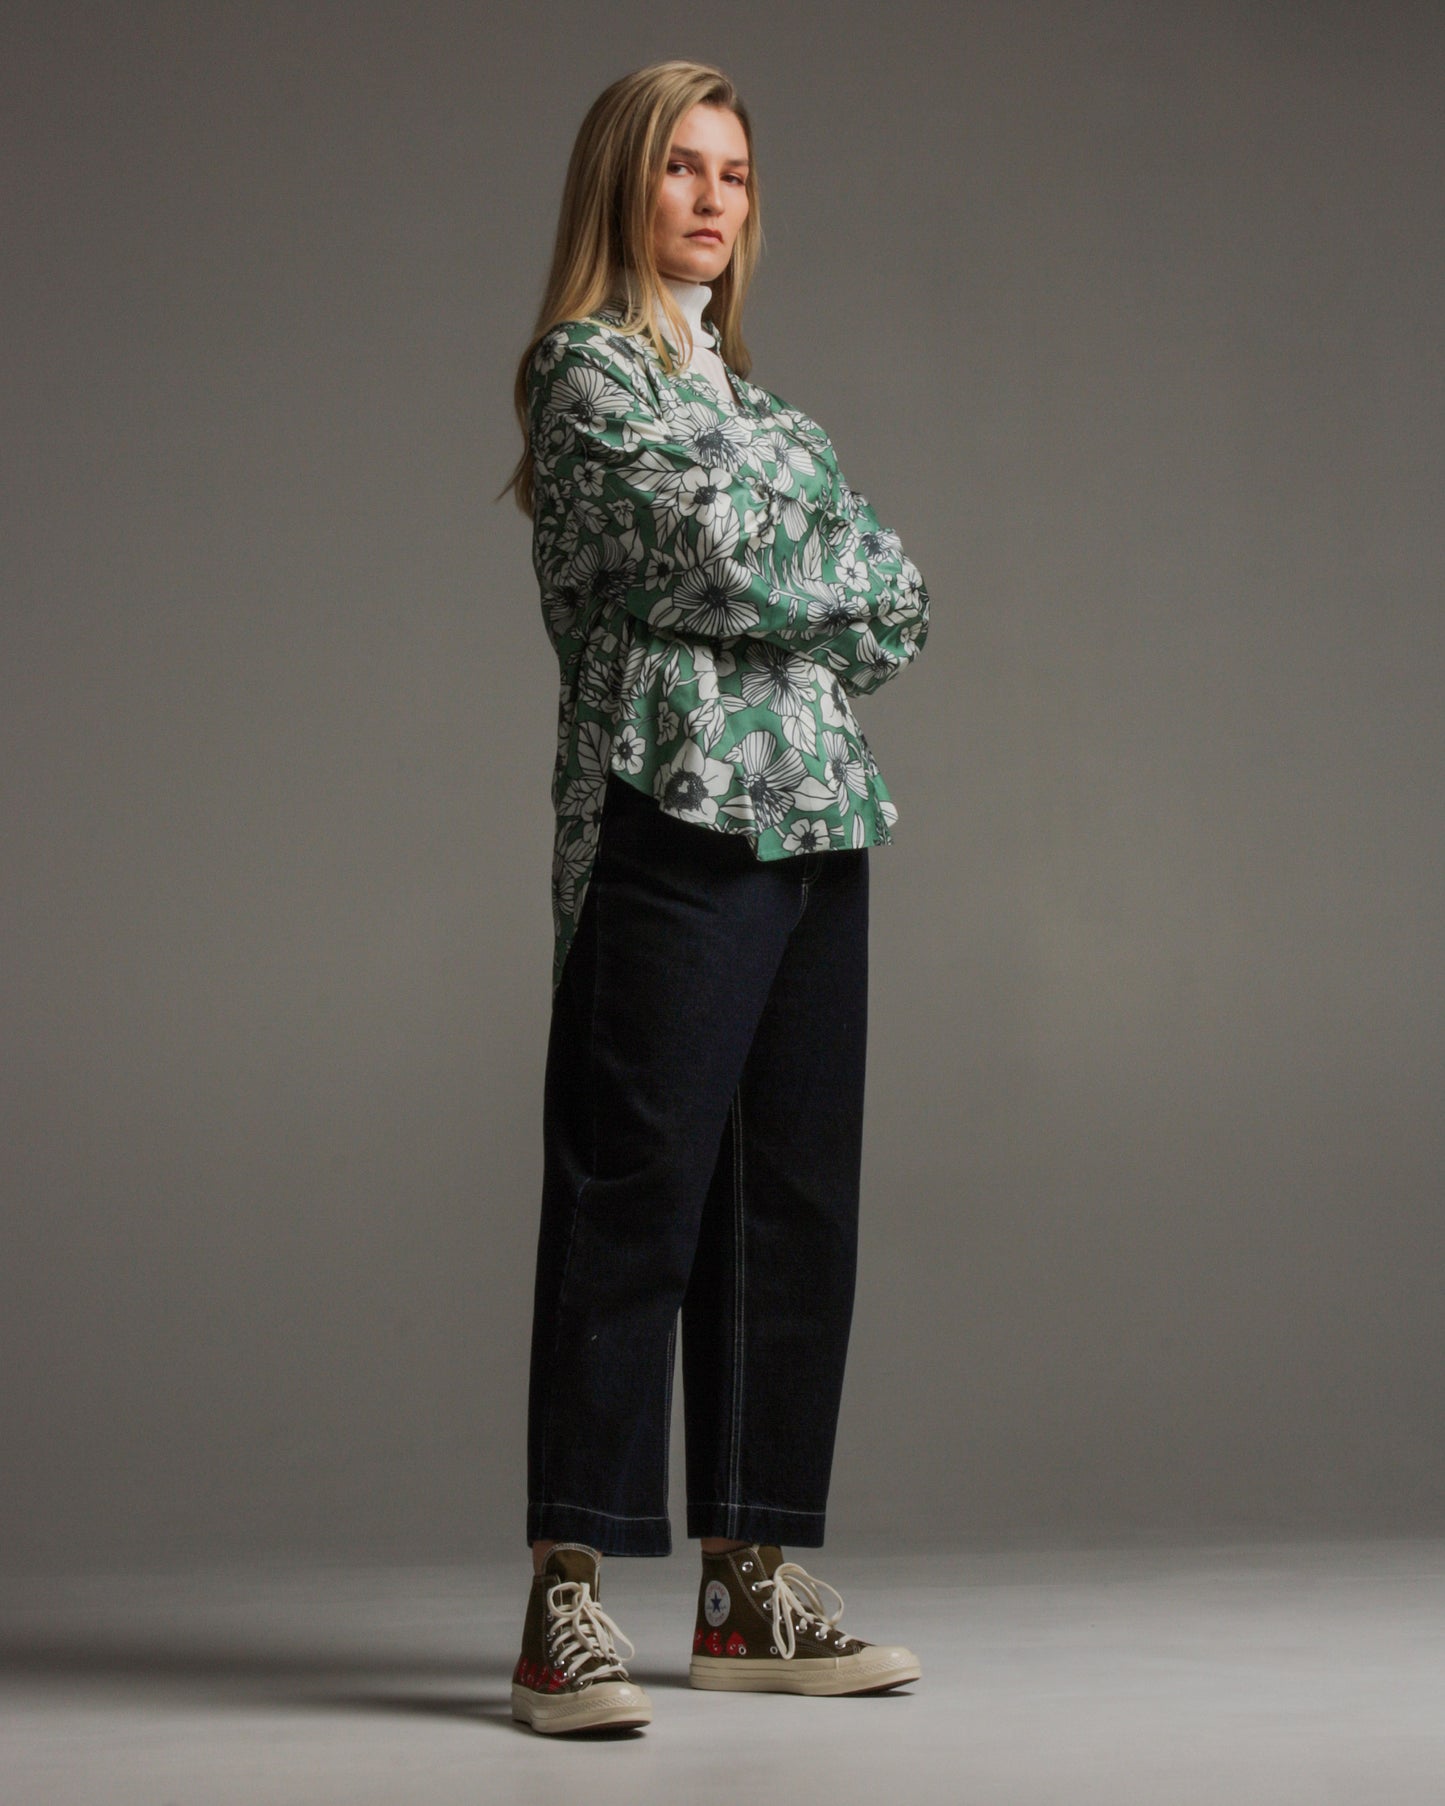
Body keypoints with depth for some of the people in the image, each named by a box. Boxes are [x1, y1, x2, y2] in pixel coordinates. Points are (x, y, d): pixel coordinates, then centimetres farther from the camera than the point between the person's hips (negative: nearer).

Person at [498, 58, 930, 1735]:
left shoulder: (750, 394, 22)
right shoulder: (590, 367, -1)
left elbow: (896, 607, 13)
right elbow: (717, 561, -15)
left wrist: (785, 590, -4)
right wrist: (840, 574, 2)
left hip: (814, 825, 8)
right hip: (676, 824, -8)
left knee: (794, 1203, 6)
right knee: (634, 1197, -9)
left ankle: (752, 1585, 12)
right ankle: (568, 1598, -7)